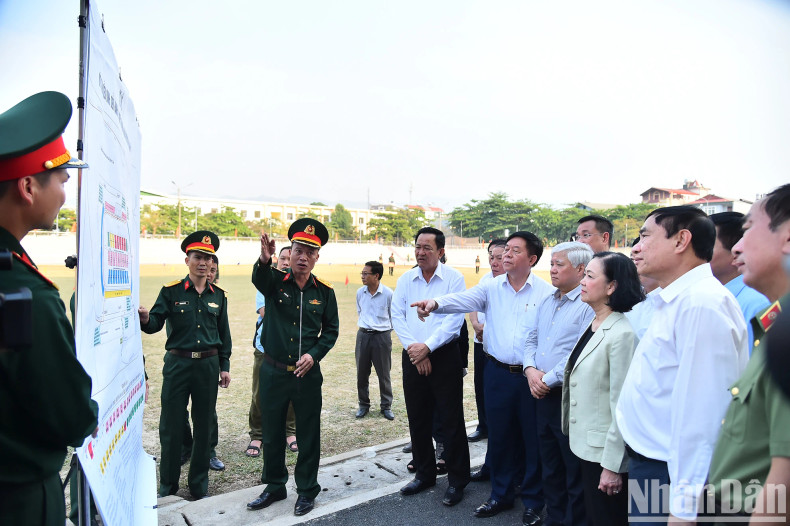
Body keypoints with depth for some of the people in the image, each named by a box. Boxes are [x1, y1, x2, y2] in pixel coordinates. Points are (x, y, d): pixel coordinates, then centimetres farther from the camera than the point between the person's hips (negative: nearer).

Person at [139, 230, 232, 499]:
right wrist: (145, 319, -32)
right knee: (171, 427, 6)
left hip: (208, 365, 2)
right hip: (177, 364, -2)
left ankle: (199, 484, 26)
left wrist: (224, 366, 7)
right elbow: (155, 324, -9)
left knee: (204, 426, 10)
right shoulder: (171, 291, -2)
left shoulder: (218, 294, 5)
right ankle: (168, 486, 24)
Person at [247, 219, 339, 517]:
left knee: (308, 435, 9)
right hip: (273, 372, 1)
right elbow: (259, 279, -28)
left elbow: (331, 330, 5)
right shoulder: (275, 282, -4)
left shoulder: (324, 292, -1)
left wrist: (314, 354, -11)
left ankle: (307, 491, 27)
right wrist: (264, 260, -51)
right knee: (272, 432, 15)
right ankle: (275, 486, 35)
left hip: (308, 375, 0)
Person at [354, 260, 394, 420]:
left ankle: (386, 406, 21)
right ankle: (363, 405, 25)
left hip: (382, 336, -3)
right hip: (363, 335, 4)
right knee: (362, 373, 9)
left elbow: (393, 316, 4)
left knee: (384, 374, 5)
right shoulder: (360, 292, 2)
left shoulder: (388, 293, -10)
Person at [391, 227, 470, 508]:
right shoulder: (405, 279, 5)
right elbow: (397, 316, 1)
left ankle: (457, 480, 19)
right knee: (418, 418, 14)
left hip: (444, 356, -4)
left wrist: (427, 346, -18)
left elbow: (455, 320, -14)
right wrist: (413, 348, -10)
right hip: (412, 357, 4)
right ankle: (424, 474, 31)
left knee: (451, 420, 2)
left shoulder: (453, 278, -7)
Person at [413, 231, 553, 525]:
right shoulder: (492, 287, 2)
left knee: (533, 439, 9)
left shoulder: (546, 292, -6)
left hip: (531, 376, -3)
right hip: (497, 373, 3)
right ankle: (501, 495, 34)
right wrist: (436, 303, -34)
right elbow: (464, 300, -15)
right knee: (499, 435, 15)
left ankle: (533, 501, 30)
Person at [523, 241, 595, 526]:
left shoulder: (589, 305, -15)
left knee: (575, 470, 7)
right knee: (550, 466, 20)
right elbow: (531, 339, 15)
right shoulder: (546, 302, 12)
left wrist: (548, 379, -16)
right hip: (543, 396, 8)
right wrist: (531, 369, -2)